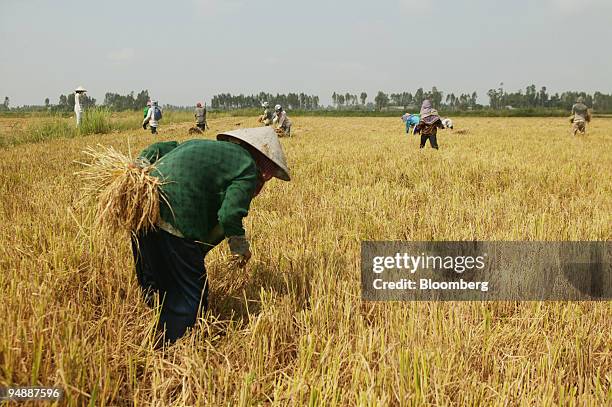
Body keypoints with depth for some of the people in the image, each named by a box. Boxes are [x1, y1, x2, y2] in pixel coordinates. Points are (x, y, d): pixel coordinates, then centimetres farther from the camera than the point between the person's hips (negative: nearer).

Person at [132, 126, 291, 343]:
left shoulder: (201, 145, 27)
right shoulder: (248, 168, 1)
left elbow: (157, 149, 25)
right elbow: (230, 214, -9)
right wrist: (240, 247, 6)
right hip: (176, 222, -9)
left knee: (154, 287, 23)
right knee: (189, 295, 4)